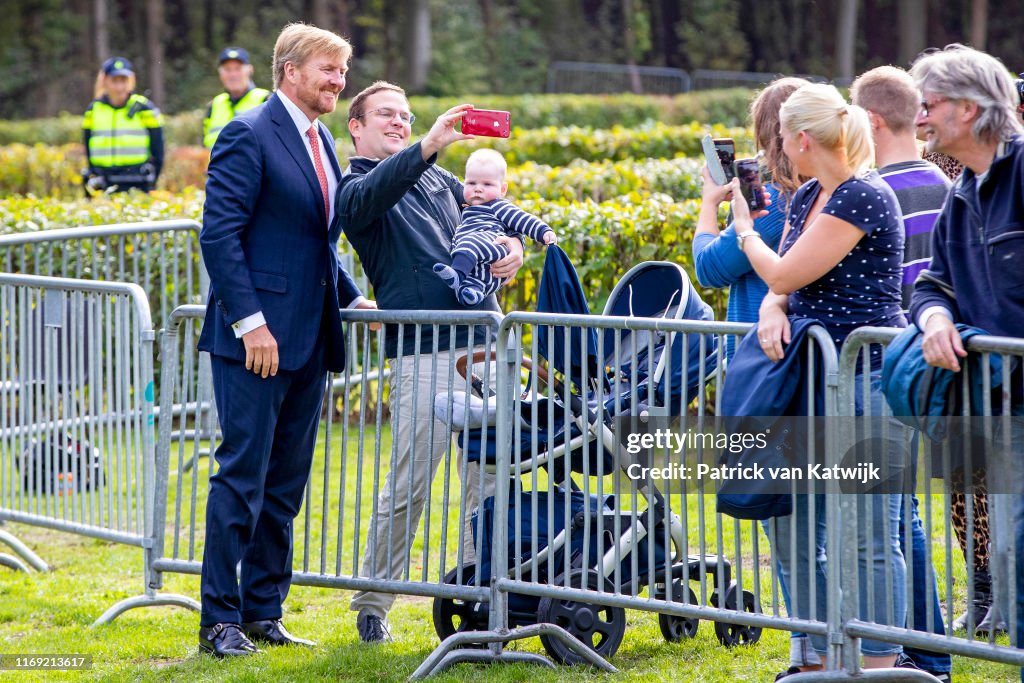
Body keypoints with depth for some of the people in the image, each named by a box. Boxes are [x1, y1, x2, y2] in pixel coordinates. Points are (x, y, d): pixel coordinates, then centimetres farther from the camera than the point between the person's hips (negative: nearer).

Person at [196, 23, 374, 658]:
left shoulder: (323, 142, 17)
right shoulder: (248, 135, -10)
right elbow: (220, 234, -15)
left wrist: (351, 296, 12)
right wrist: (250, 321, -20)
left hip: (309, 341, 8)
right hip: (258, 338, -8)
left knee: (286, 483, 11)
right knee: (242, 476, -6)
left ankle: (263, 611, 18)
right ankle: (220, 620, -2)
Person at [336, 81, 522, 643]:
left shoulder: (438, 178, 22)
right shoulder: (355, 186, 2)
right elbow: (375, 192, -22)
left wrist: (511, 245, 3)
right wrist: (428, 146, -38)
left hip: (482, 340, 6)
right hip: (421, 353, -6)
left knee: (489, 477, 4)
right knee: (407, 487, -5)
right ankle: (371, 604, 8)